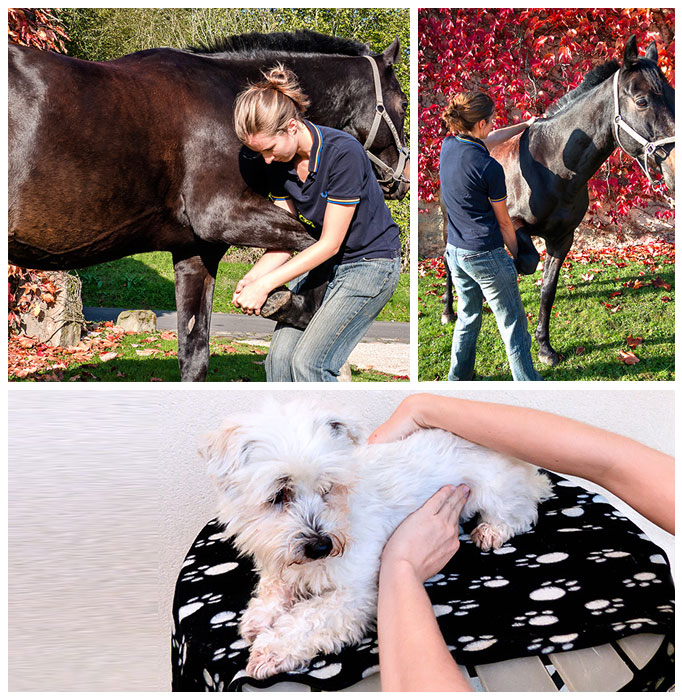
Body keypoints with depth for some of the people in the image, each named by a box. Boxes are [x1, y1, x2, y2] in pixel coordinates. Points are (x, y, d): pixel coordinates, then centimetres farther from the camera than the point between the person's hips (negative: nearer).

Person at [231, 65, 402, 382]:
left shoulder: (344, 153, -26)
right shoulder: (279, 162, -5)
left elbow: (329, 244, -23)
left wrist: (265, 285, -25)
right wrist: (252, 277, -20)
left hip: (371, 262, -7)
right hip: (324, 260, 7)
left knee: (307, 361, -16)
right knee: (279, 353, -8)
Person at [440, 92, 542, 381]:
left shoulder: (448, 146, -1)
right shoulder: (489, 168, -21)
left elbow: (490, 139, 19)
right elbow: (503, 221, -8)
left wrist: (525, 125, 32)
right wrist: (516, 254, 7)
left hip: (454, 250, 8)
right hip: (485, 256, -8)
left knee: (467, 318, 23)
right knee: (513, 324, 6)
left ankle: (458, 377, 35)